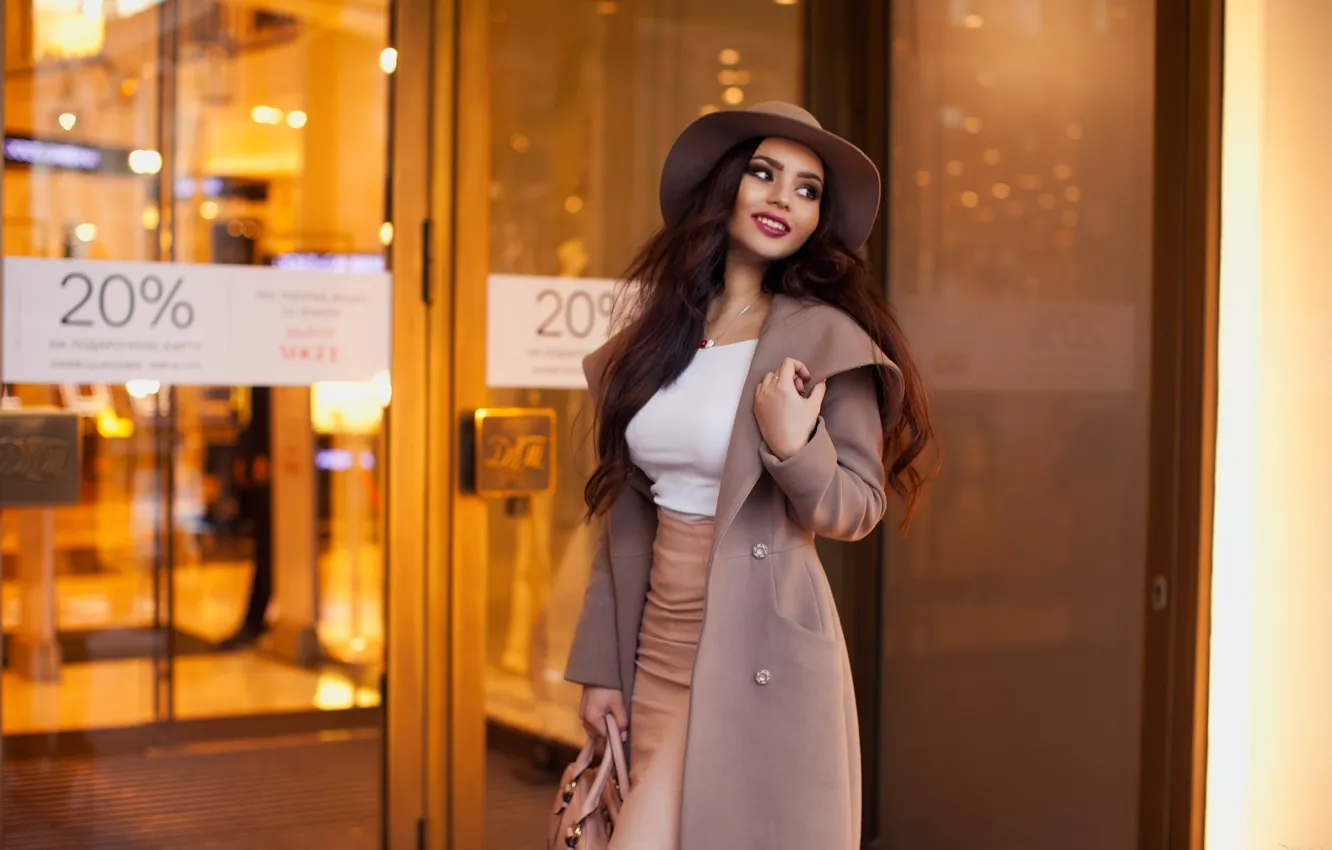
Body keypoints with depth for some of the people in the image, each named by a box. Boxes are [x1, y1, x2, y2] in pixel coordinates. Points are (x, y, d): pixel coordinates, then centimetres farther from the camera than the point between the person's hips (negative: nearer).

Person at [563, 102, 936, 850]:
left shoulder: (825, 336, -7)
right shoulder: (662, 328, 9)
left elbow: (858, 508, -4)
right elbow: (629, 513, 11)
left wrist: (793, 448, -24)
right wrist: (602, 664, 11)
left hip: (762, 659, -5)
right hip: (661, 651, 5)